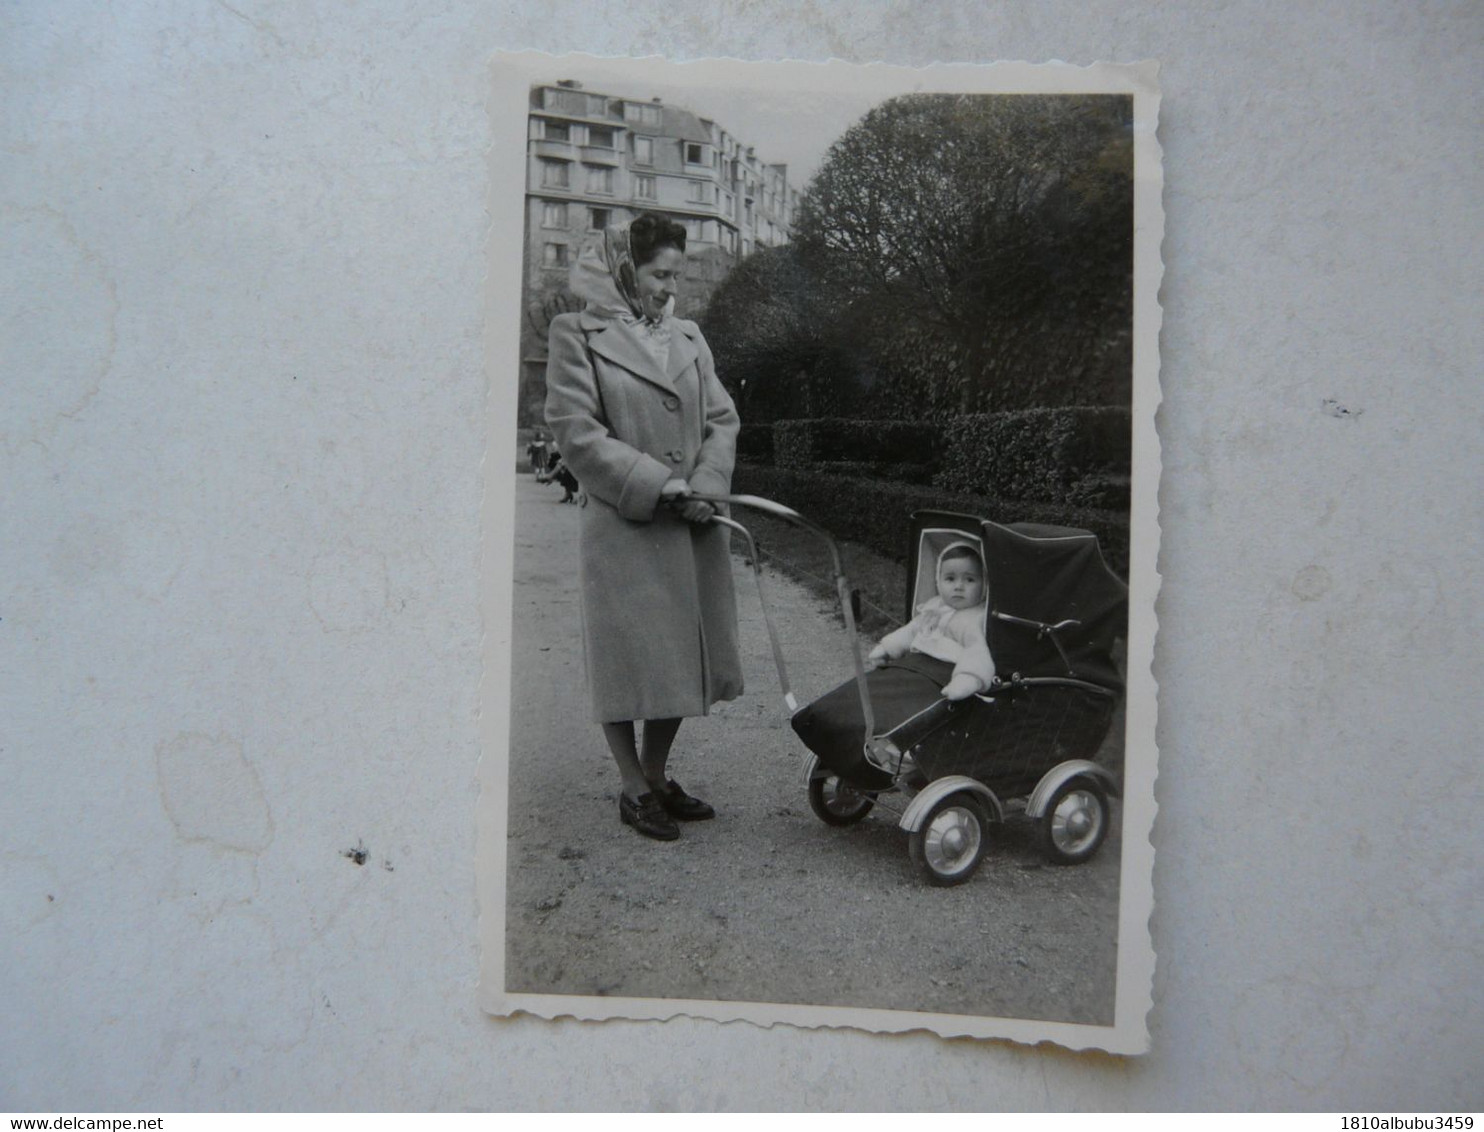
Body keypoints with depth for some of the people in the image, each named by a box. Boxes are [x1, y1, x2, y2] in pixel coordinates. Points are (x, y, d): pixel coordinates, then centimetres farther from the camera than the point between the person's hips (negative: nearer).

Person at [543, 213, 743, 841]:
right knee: (627, 660, 3)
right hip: (622, 528, -5)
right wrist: (658, 487, -15)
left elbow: (723, 420, 10)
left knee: (684, 657, 12)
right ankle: (634, 789, 21)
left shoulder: (688, 336, 14)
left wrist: (705, 486, -8)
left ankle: (657, 775, 30)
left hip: (694, 528, 6)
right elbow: (577, 433, -10)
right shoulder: (577, 334, -2)